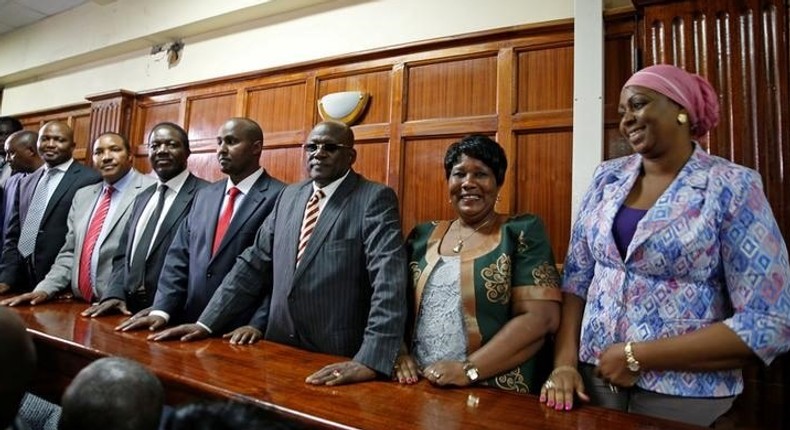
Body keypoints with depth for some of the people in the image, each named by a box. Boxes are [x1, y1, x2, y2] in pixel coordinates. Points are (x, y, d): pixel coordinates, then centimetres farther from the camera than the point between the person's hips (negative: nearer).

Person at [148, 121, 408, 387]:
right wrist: (206, 323, 4)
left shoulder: (375, 199, -11)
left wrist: (371, 360, -31)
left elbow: (389, 281, -22)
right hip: (279, 346, 6)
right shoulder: (289, 196, 9)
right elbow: (254, 262, 9)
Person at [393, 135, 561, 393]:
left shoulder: (522, 232, -3)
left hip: (494, 393, -2)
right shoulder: (423, 236, 9)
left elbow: (541, 318, -10)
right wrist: (399, 353, -5)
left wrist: (469, 369, -15)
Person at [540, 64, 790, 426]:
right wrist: (564, 362, -8)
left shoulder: (733, 188, -11)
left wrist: (637, 356, -17)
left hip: (684, 392, -3)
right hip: (594, 375, 4)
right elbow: (575, 279, 2)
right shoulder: (606, 178, 0)